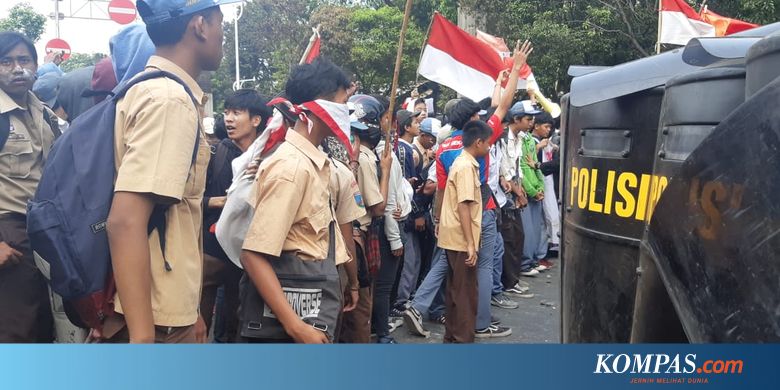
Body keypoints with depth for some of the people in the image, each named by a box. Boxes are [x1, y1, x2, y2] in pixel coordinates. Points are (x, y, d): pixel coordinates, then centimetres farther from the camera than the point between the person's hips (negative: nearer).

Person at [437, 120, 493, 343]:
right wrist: (470, 243, -24)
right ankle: (463, 341, 6)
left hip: (454, 237, 10)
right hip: (461, 240, -10)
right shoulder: (467, 167, -17)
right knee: (466, 292, -2)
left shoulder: (462, 163, 13)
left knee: (456, 289, 16)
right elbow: (464, 206, -23)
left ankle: (452, 336, 25)